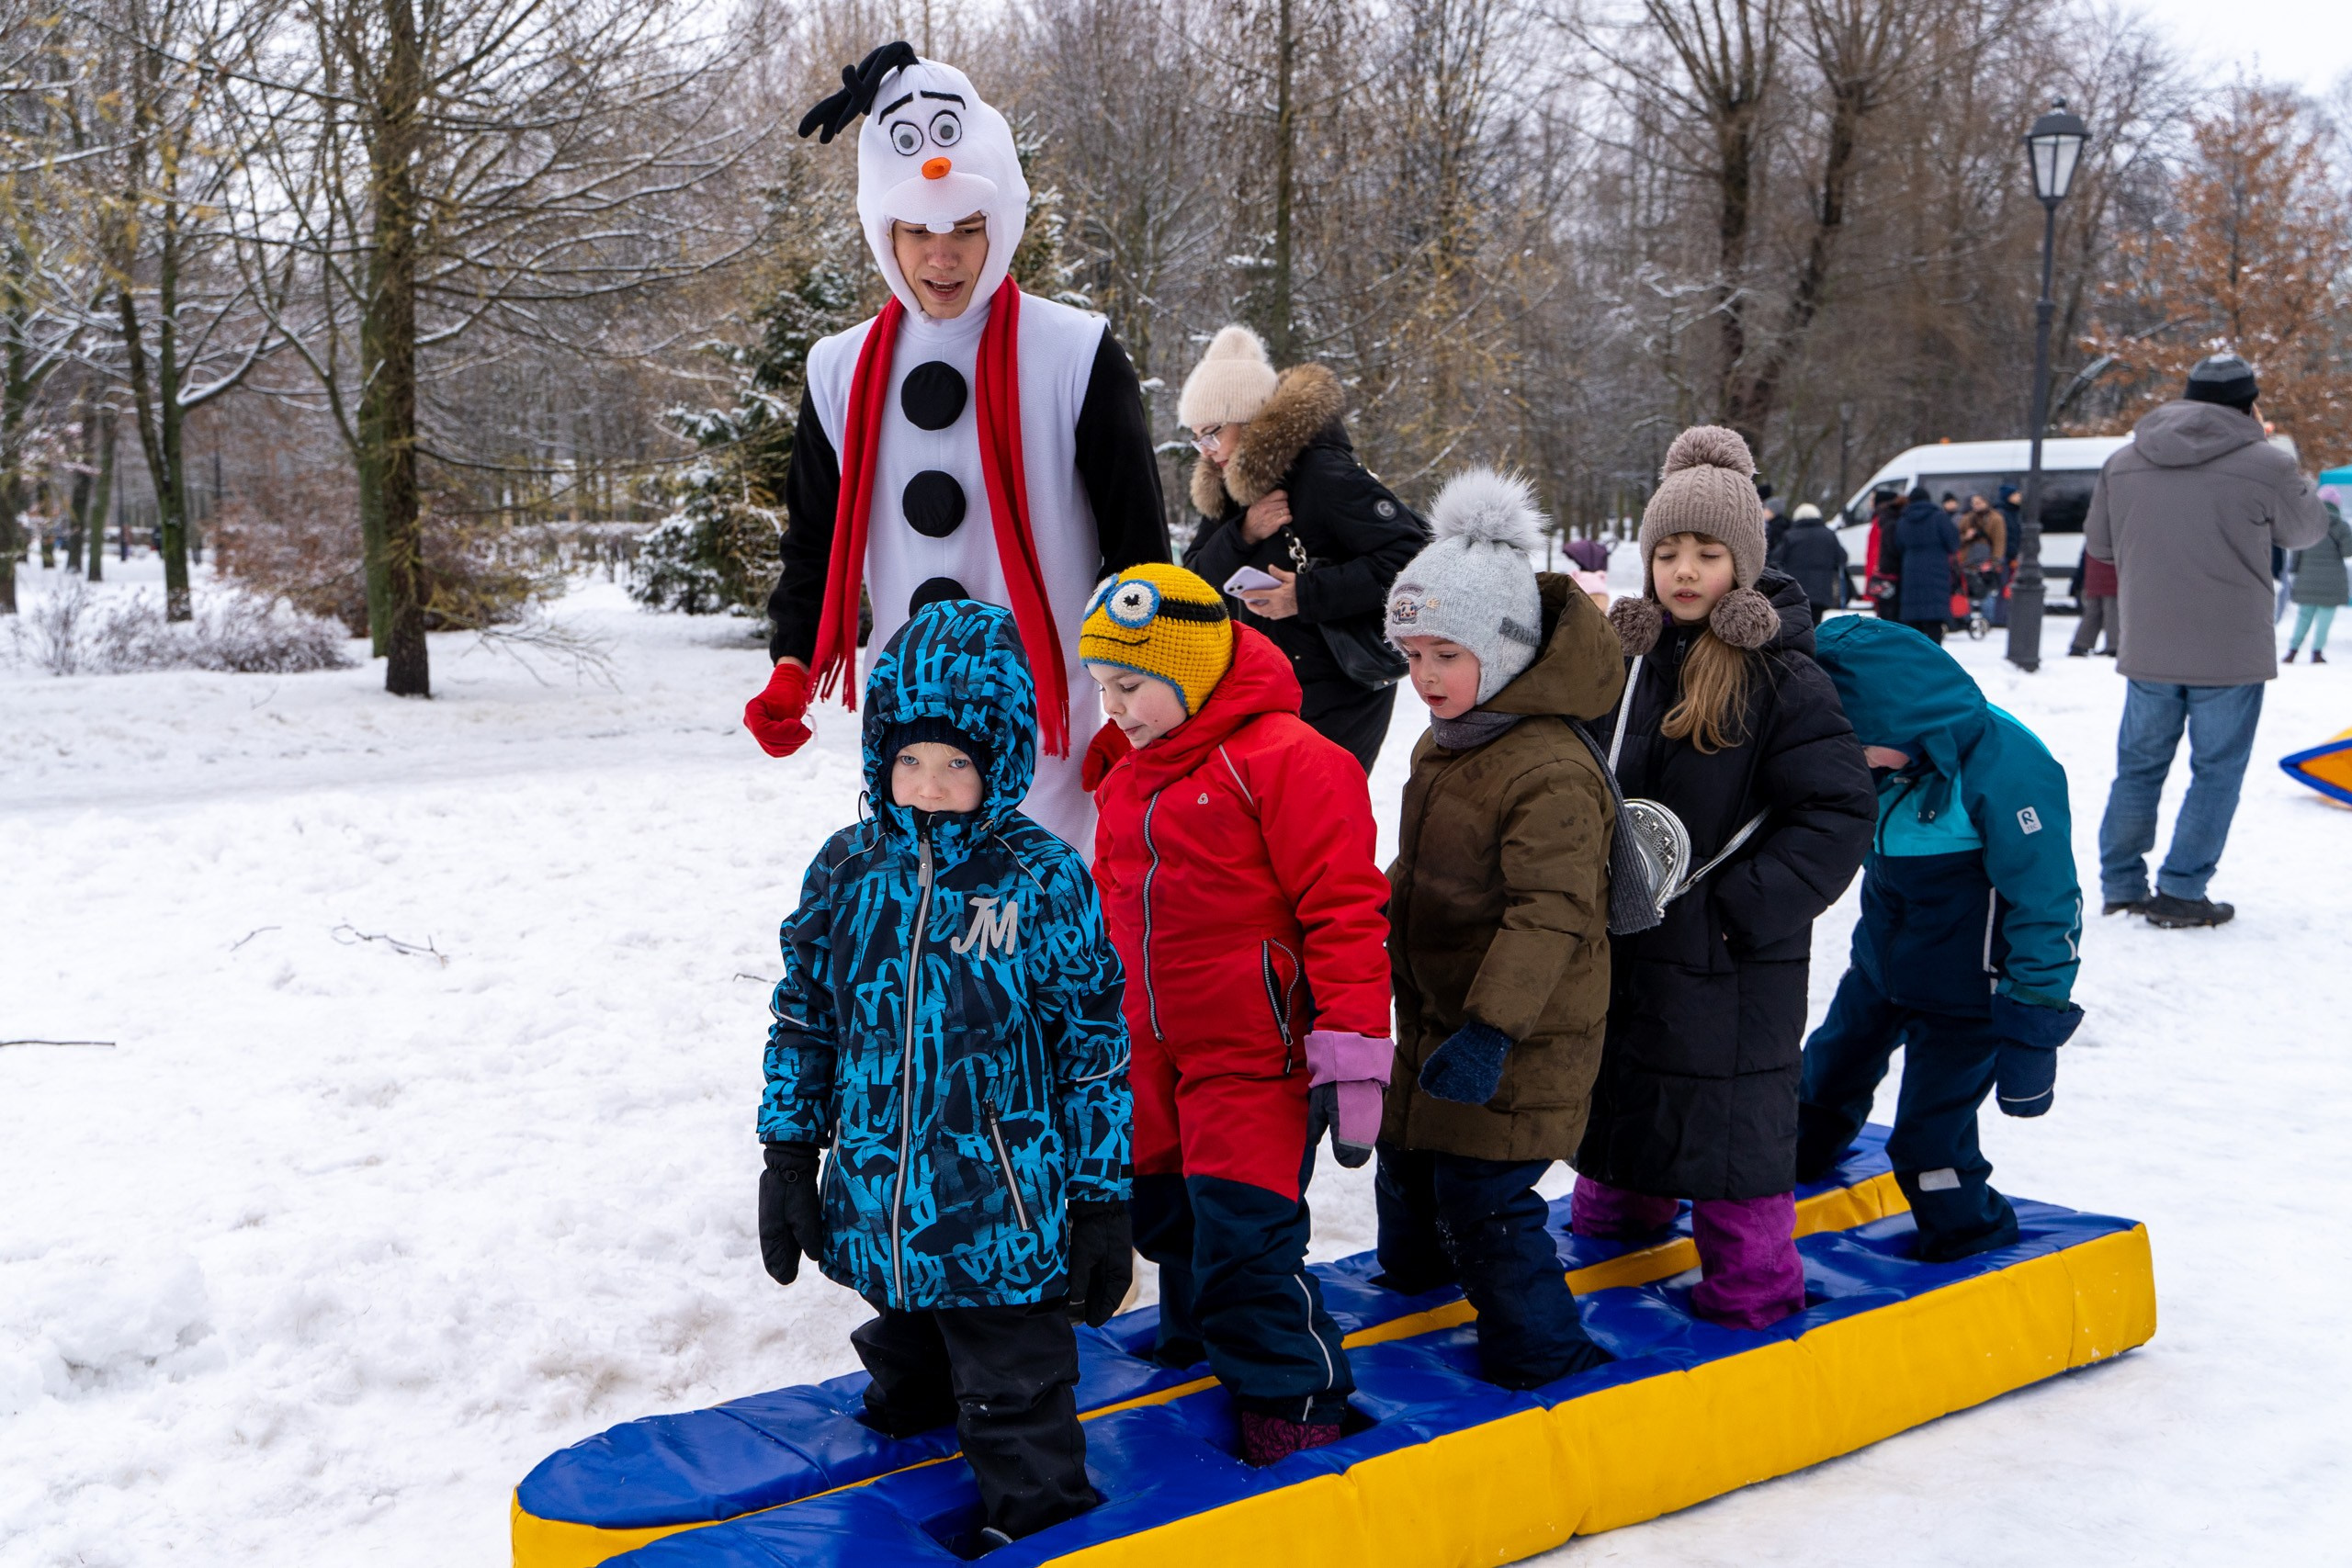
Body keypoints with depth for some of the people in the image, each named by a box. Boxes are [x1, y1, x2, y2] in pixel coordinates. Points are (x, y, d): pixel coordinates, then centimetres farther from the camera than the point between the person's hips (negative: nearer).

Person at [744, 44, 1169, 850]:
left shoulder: (1074, 355, -5)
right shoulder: (843, 372, 8)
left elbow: (1139, 548, -1)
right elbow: (816, 543, 16)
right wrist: (792, 670, 0)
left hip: (1050, 718, -4)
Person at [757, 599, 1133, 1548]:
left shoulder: (1046, 883, -12)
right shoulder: (847, 871, -1)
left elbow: (1096, 1051, -7)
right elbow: (804, 1020, 9)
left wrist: (1103, 1205, -5)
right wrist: (788, 1156, 8)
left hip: (1004, 1219, -5)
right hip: (878, 1218, 5)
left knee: (1015, 1407, 7)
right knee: (907, 1392, 26)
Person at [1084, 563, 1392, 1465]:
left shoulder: (1286, 760, -16)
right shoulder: (1128, 782, 12)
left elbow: (1345, 909, -18)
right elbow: (1110, 918, 22)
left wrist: (1351, 1053, -20)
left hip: (1257, 1052, -8)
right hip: (1153, 1052, 8)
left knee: (1243, 1226, -8)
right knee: (1168, 1214, 18)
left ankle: (1291, 1396, 11)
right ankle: (1202, 1339, 41)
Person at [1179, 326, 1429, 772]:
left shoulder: (1323, 475, -18)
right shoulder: (1228, 485, 7)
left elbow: (1411, 556, -23)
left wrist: (1308, 595, -27)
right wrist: (1242, 533, -16)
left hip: (1341, 697, -8)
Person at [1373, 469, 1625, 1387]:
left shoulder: (1550, 770, -25)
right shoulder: (1441, 745, 7)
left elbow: (1550, 914, -31)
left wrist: (1489, 1031, -36)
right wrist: (1396, 980, 25)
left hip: (1521, 1038, -9)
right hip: (1435, 1018, 9)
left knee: (1482, 1195, -6)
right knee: (1407, 1163, 24)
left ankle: (1542, 1354, 12)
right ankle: (1412, 1276, 50)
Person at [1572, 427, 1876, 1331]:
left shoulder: (1782, 677, -15)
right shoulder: (1636, 655, 5)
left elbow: (1840, 810, -16)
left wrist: (1747, 900, -19)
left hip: (1731, 954, -7)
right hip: (1629, 932, 7)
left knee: (1731, 1105, 0)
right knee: (1619, 1076, 21)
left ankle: (1753, 1277, 15)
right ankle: (1619, 1208, 44)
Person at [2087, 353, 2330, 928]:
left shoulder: (2123, 462, 2)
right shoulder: (2265, 465, -10)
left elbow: (2099, 543, 13)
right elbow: (2308, 530, 7)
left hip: (2147, 649, 4)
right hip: (2230, 653, -4)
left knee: (2139, 765, 14)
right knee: (2217, 771, 6)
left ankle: (2121, 887, 18)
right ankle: (2181, 893, 4)